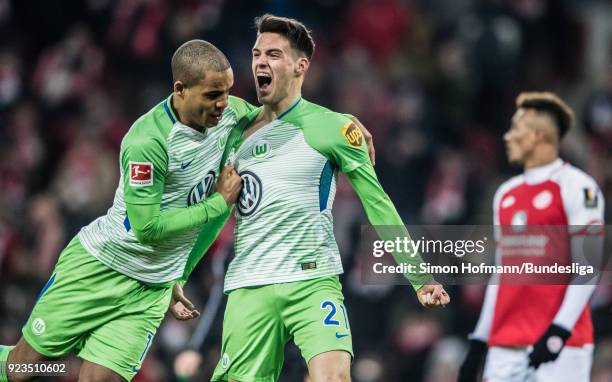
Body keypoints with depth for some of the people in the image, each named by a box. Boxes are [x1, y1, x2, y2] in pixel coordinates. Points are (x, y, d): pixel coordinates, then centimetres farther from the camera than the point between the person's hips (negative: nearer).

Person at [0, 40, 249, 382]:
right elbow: (148, 227, -25)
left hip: (152, 290, 5)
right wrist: (220, 202, -16)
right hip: (99, 266, -5)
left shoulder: (228, 111, -7)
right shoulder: (148, 141, -26)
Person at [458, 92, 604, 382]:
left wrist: (559, 332, -19)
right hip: (505, 345, 7)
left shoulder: (576, 187, -5)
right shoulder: (506, 194, 18)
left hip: (560, 345, -7)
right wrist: (479, 342, 19)